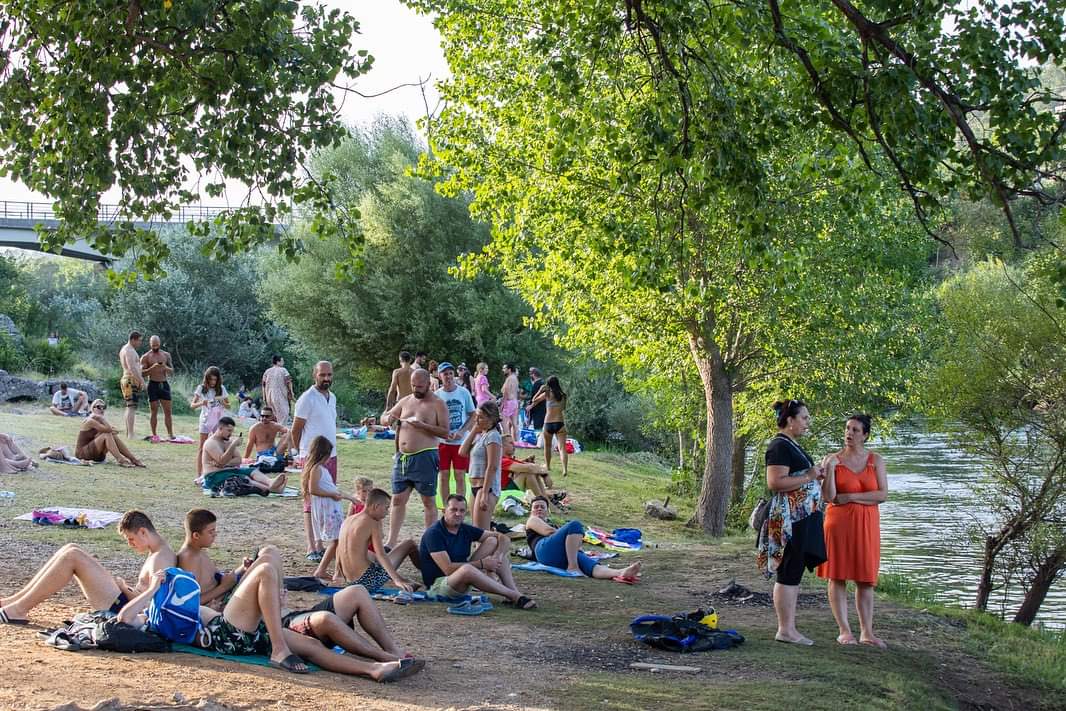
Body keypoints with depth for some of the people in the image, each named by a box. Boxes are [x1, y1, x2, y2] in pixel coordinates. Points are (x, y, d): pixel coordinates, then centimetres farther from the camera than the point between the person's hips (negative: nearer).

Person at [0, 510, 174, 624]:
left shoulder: (161, 559, -16)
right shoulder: (157, 554, 16)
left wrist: (124, 588, -10)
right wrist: (126, 588, 8)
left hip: (119, 606, -11)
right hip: (118, 603, 11)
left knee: (72, 556, -16)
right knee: (70, 549, 8)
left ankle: (18, 610, -13)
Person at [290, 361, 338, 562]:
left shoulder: (332, 398, 13)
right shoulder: (307, 399, -11)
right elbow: (295, 430, -7)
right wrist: (303, 452, 3)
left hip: (331, 455, 8)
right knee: (312, 503, -6)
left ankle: (320, 543, 17)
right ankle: (311, 548, -5)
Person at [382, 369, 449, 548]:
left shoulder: (437, 404, -3)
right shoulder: (405, 401, 13)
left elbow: (445, 433, -9)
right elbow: (385, 417, 22)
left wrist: (423, 426, -21)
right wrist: (388, 419, -3)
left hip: (424, 457, -6)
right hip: (402, 457, 6)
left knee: (428, 501, 2)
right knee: (398, 499, 6)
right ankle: (391, 542, 10)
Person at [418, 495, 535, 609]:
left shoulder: (466, 530, 4)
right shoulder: (434, 534, -17)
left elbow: (504, 539, 4)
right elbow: (448, 569, -25)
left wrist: (497, 556, -17)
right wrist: (482, 564, -23)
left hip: (464, 581, 7)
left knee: (492, 541, -3)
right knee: (467, 570, -41)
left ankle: (516, 594, -16)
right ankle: (514, 596, -23)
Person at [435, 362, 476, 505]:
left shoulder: (464, 393, -1)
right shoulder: (436, 395, 0)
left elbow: (472, 416, 3)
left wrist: (461, 432, -11)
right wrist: (445, 434, -11)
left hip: (461, 441, -1)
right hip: (442, 441, 1)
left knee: (460, 476, 1)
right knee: (444, 476, 5)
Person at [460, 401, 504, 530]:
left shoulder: (492, 436, -13)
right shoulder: (480, 435, 13)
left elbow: (492, 467, -18)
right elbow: (462, 452, 4)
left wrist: (485, 494, -22)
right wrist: (474, 430, 4)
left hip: (487, 487, -9)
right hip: (475, 486, 9)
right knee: (477, 529, 11)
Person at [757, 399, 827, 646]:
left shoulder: (792, 446, 18)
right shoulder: (780, 446, -14)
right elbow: (775, 482, -24)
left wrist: (815, 475, 15)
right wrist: (808, 477, -18)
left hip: (802, 517, 10)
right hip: (789, 518, -10)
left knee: (794, 575, 11)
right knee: (788, 574, -6)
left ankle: (790, 628, 15)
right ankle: (785, 630, -2)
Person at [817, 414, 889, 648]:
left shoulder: (876, 460, 6)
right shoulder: (833, 459, 2)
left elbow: (883, 495, -3)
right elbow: (828, 496, -7)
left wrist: (849, 497, -9)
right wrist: (829, 469, -19)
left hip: (866, 525, 1)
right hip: (838, 522, -1)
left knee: (866, 579, 3)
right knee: (837, 576, -2)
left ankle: (866, 632, 8)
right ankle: (844, 631, 3)